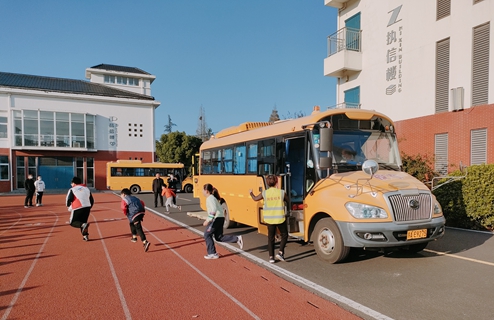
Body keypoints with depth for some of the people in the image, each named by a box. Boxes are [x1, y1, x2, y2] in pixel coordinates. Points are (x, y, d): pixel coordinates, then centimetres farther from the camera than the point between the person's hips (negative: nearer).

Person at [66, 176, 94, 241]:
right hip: (87, 208, 5)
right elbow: (92, 201, 16)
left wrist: (69, 207, 12)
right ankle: (85, 236, 8)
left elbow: (68, 200, -7)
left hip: (77, 208, -5)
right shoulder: (86, 188, 17)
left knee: (73, 222, 7)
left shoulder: (72, 190, 3)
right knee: (83, 221, 20)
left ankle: (83, 225, -23)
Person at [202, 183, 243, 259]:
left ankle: (212, 254, 7)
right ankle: (237, 239, 8)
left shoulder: (210, 198, -13)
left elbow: (214, 210, -27)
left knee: (207, 235, 2)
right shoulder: (212, 197, 17)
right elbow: (219, 208, 24)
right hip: (220, 218, 10)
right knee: (219, 237, 14)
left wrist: (208, 220, -31)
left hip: (216, 218, -10)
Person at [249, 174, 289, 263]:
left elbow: (255, 198, 12)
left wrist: (251, 193, 32)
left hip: (270, 219, 2)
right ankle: (280, 252, 4)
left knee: (270, 238, 14)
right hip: (280, 219, -2)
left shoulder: (264, 193, -4)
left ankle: (271, 257, 15)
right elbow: (288, 200, 9)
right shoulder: (282, 192, -8)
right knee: (284, 236, 17)